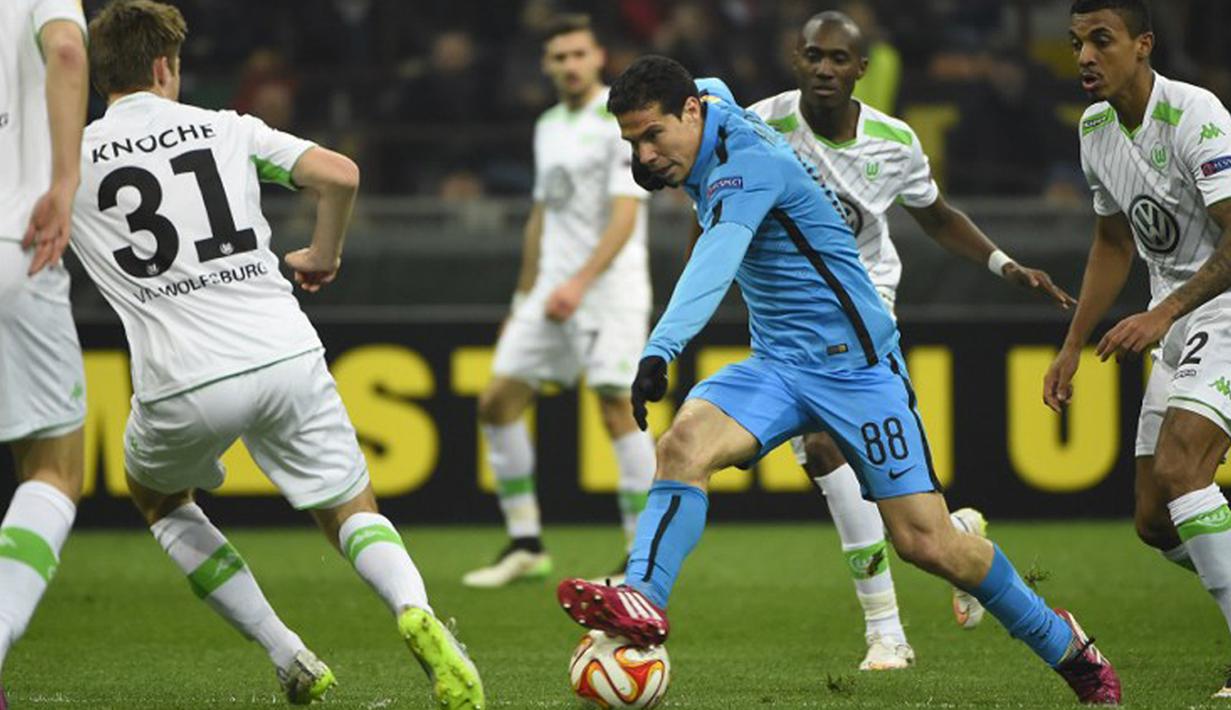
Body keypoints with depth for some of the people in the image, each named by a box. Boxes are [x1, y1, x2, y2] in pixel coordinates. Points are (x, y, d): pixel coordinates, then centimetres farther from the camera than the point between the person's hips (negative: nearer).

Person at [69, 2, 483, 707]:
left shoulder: (69, 160, 7)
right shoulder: (226, 129, 10)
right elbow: (341, 175, 2)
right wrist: (324, 256, 19)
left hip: (182, 384, -1)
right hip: (286, 355, 1)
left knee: (158, 497, 29)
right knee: (353, 512, 16)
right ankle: (416, 611, -21)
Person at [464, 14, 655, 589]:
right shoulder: (548, 126, 15)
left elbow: (625, 215, -17)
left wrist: (580, 282, -27)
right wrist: (524, 297, 22)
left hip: (610, 285, -8)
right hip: (551, 290, 8)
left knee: (617, 408, -14)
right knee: (498, 401, 3)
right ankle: (525, 545, 11)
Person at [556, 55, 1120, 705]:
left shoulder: (748, 163, -21)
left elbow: (714, 263, -38)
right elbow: (713, 92, 32)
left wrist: (661, 349, -51)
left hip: (856, 364, -8)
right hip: (777, 365, 8)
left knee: (927, 543, -8)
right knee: (684, 443, -23)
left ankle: (1063, 644, 13)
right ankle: (643, 602, -36)